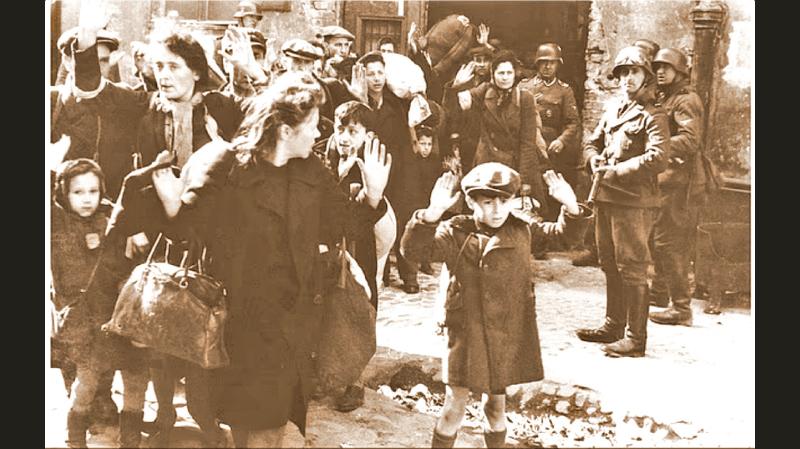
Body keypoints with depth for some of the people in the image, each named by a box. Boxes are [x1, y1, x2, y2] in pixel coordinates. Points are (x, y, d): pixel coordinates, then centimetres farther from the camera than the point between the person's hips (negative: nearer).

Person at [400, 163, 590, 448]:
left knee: (496, 404, 19)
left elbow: (563, 231, 10)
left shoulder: (522, 229, 1)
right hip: (467, 334, -3)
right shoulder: (455, 234, -12)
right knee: (455, 406, 3)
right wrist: (432, 214, -40)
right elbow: (414, 251, -24)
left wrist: (571, 206, -12)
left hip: (508, 334, 4)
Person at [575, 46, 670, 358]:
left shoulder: (653, 116, -7)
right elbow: (592, 142, 24)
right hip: (605, 198, 8)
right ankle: (613, 326, 28)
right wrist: (594, 159, 1)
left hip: (634, 202, -8)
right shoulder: (612, 110, 17)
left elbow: (658, 159, -19)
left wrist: (617, 171, -18)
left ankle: (636, 338, 0)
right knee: (610, 266, 16)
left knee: (632, 270, -6)